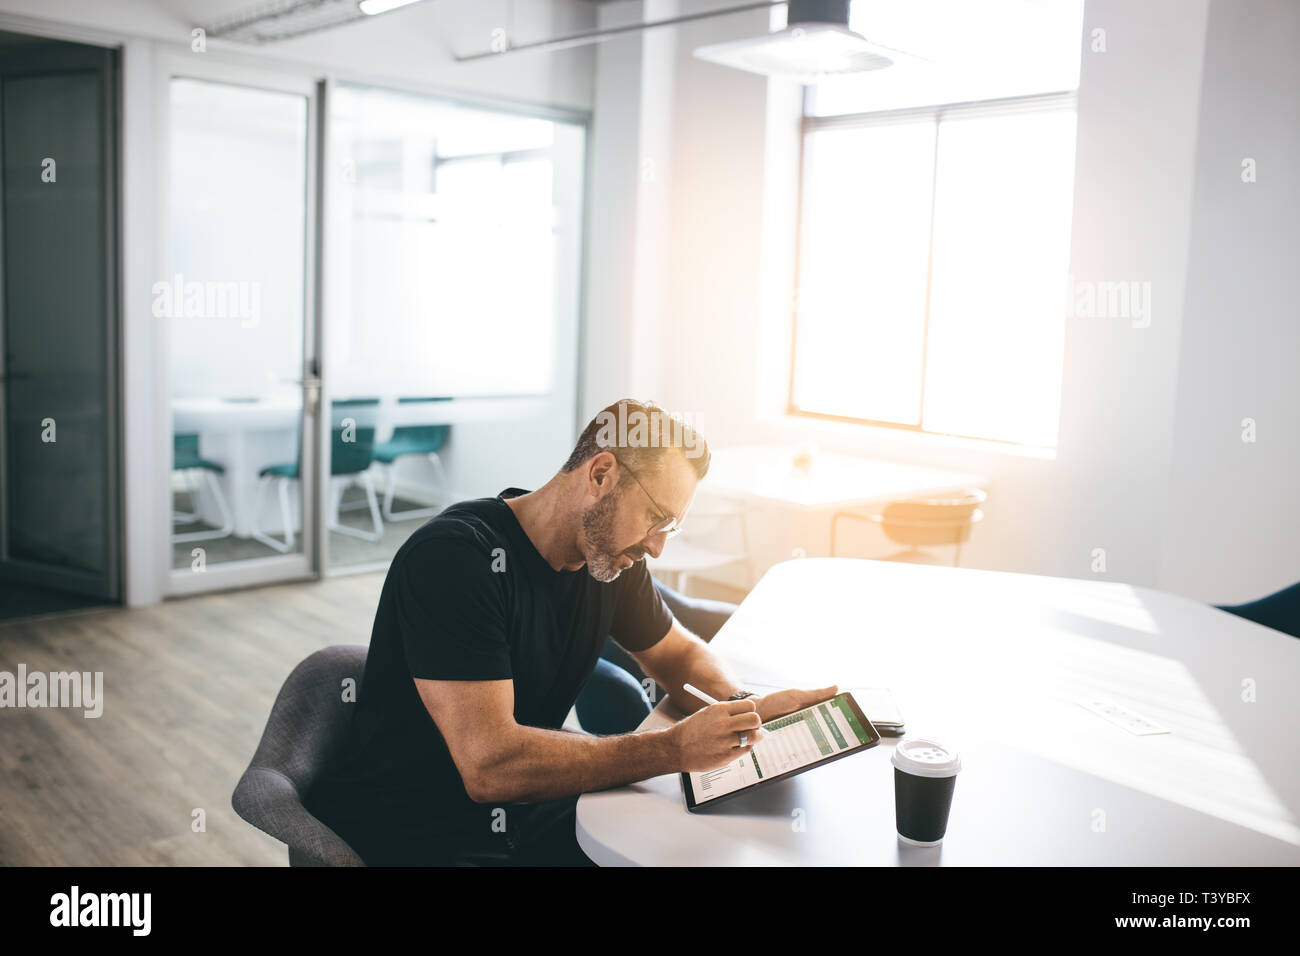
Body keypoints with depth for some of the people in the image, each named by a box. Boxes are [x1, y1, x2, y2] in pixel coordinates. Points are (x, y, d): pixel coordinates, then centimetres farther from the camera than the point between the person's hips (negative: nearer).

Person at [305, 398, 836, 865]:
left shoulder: (611, 552, 0)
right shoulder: (452, 557, -24)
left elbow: (679, 653, 16)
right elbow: (490, 764, -30)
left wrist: (743, 706, -6)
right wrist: (675, 749, -29)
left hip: (527, 815, 7)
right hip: (409, 839, -7)